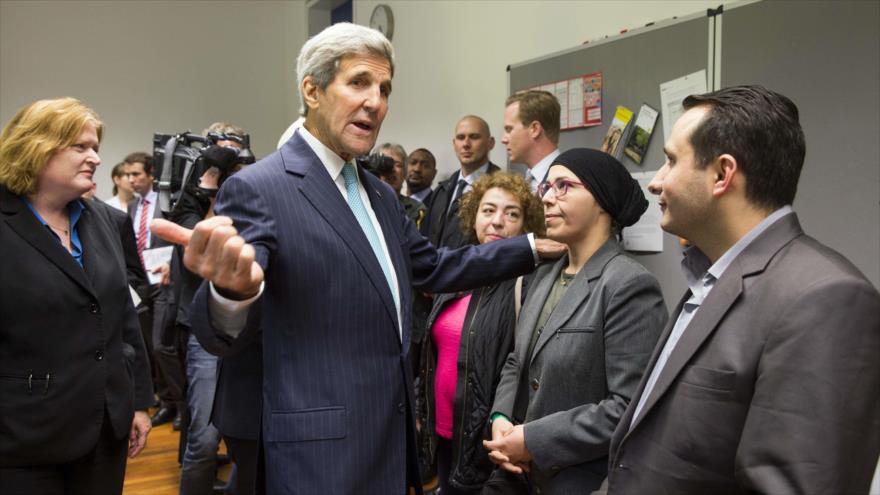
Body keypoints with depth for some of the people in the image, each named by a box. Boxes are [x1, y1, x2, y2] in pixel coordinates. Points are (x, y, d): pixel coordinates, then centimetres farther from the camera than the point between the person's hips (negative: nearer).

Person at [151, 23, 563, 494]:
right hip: (323, 446, -8)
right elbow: (221, 336, -22)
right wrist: (232, 290, -45)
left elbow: (433, 269, 19)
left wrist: (532, 246, 16)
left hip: (391, 433, 8)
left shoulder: (380, 194, 10)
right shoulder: (257, 188, -15)